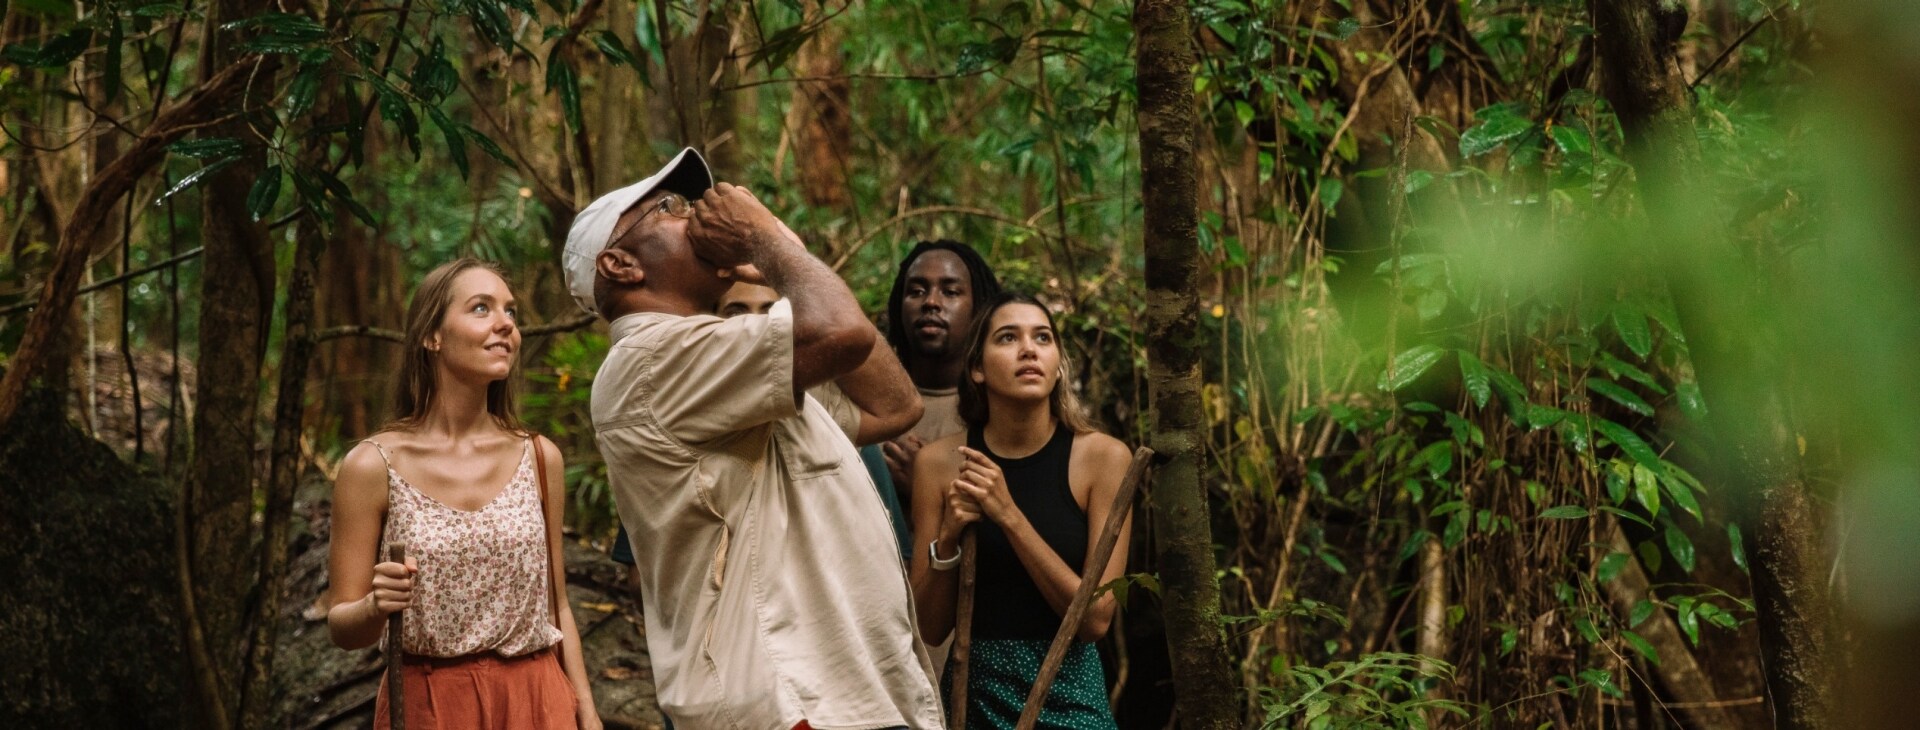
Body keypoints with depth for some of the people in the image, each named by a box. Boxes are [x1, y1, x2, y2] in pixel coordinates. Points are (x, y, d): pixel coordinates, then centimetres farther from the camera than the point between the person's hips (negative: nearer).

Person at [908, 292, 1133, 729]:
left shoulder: (1103, 456, -10)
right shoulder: (939, 462, -6)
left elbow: (1095, 618, -14)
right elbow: (929, 630, -3)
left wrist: (1009, 516, -22)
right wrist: (947, 539, -19)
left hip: (1068, 695, -1)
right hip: (974, 692, 1)